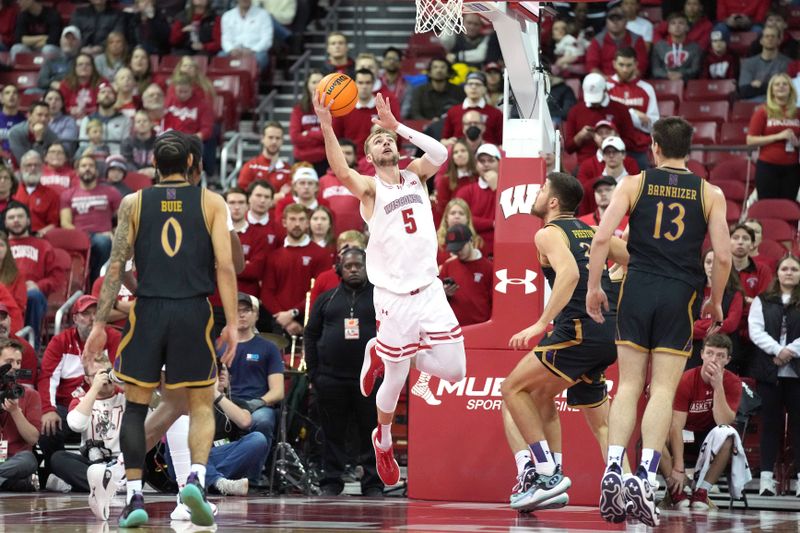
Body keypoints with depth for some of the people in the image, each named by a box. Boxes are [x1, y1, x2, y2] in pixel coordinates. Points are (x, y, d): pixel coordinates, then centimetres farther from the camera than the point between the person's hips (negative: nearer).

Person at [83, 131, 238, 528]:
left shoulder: (133, 204, 7)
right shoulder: (211, 202, 5)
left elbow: (116, 266, 1)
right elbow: (225, 265, -3)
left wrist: (100, 323, 3)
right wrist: (232, 324, -1)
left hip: (147, 310, 0)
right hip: (194, 311, 0)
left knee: (136, 406, 9)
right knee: (201, 405, 10)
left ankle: (134, 498, 2)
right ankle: (196, 478, -14)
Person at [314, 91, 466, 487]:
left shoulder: (414, 175, 11)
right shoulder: (369, 186, -3)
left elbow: (440, 153, -9)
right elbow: (342, 173, -26)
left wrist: (397, 126, -14)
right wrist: (326, 128, -39)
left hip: (429, 289, 4)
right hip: (394, 295, -4)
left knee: (454, 371, -1)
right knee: (395, 381, 3)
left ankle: (383, 354, 23)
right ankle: (383, 441, 32)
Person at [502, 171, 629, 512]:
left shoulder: (549, 234, -3)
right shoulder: (591, 232, 22)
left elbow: (569, 273, -22)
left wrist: (542, 323, -26)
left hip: (579, 330, -9)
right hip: (609, 332, 9)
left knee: (513, 389, -2)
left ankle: (549, 475, -10)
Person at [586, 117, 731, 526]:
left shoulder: (634, 184, 4)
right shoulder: (710, 194, 6)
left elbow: (602, 237, -5)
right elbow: (723, 256, 1)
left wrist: (593, 287, 4)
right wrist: (715, 302, 15)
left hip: (637, 288, 1)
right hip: (680, 294, 0)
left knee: (629, 386, 7)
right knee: (663, 391, -1)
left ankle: (613, 473, -5)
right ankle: (645, 479, -12)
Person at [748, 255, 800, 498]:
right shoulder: (762, 302, 12)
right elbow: (755, 331, 0)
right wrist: (777, 350, -13)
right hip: (769, 371, 1)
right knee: (770, 422, 0)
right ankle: (767, 477, 0)